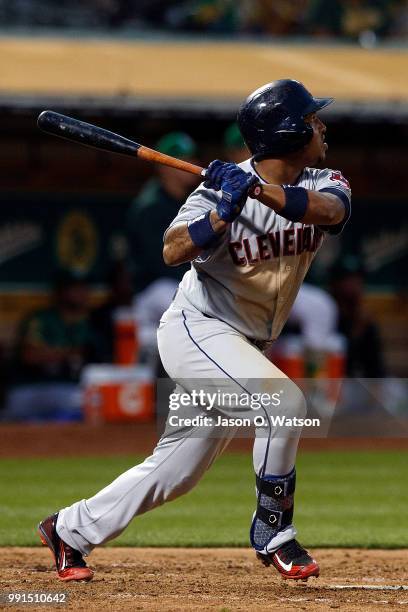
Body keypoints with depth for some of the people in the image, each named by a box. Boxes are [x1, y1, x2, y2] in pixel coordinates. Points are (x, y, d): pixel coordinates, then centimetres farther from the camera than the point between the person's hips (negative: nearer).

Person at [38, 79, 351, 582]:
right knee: (283, 401, -27)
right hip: (197, 330, -7)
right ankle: (272, 531, -12)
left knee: (175, 472, 11)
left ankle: (70, 530, 25)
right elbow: (173, 251, -26)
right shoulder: (224, 186, -16)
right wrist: (225, 211, -38)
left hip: (241, 346, 7)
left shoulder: (324, 183, -1)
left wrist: (261, 190, -36)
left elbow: (329, 210, -25)